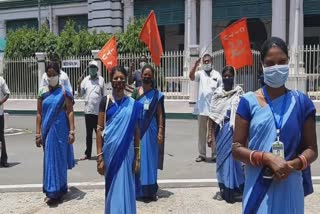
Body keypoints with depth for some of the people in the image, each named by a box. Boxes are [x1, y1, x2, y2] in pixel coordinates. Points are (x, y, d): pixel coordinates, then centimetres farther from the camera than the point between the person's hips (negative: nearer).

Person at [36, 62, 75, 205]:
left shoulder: (64, 92, -4)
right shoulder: (43, 93, 7)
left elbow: (70, 112, -7)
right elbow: (39, 114, 7)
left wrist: (71, 131, -14)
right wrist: (38, 133, 3)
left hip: (60, 130, -4)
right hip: (47, 130, 5)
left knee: (57, 159, -2)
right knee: (50, 159, 12)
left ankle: (54, 192, 3)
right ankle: (59, 189, 27)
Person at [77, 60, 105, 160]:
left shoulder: (101, 80, 2)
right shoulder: (85, 80, 7)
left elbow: (104, 95, 4)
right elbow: (80, 94, 8)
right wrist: (79, 85, -10)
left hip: (98, 111, -2)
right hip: (88, 110, 2)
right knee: (89, 134, 10)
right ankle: (88, 154, 18)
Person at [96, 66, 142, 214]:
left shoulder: (133, 104, 1)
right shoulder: (105, 101, -2)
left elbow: (136, 131, 4)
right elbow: (100, 129, -3)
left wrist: (137, 157, 1)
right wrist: (99, 156, -8)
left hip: (126, 152, 1)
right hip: (109, 150, 0)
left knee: (124, 185, 6)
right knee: (111, 185, 12)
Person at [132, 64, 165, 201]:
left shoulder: (157, 94, 3)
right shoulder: (135, 92, 3)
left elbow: (160, 115, 2)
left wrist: (160, 132, -4)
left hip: (150, 130, 0)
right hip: (137, 130, 0)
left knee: (149, 159, 6)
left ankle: (150, 190, 15)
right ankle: (138, 189, 16)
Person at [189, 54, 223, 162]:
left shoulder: (217, 75, 5)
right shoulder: (200, 73, 4)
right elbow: (191, 77, -17)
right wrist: (195, 65, -29)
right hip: (202, 108, 1)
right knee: (201, 132, 7)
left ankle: (215, 154, 16)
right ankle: (202, 154, 15)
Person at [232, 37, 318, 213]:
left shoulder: (301, 102, 1)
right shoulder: (248, 102, -3)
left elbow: (312, 149, 4)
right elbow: (236, 149, -4)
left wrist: (292, 165, -15)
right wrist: (267, 158, -18)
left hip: (290, 186, 1)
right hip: (257, 186, -1)